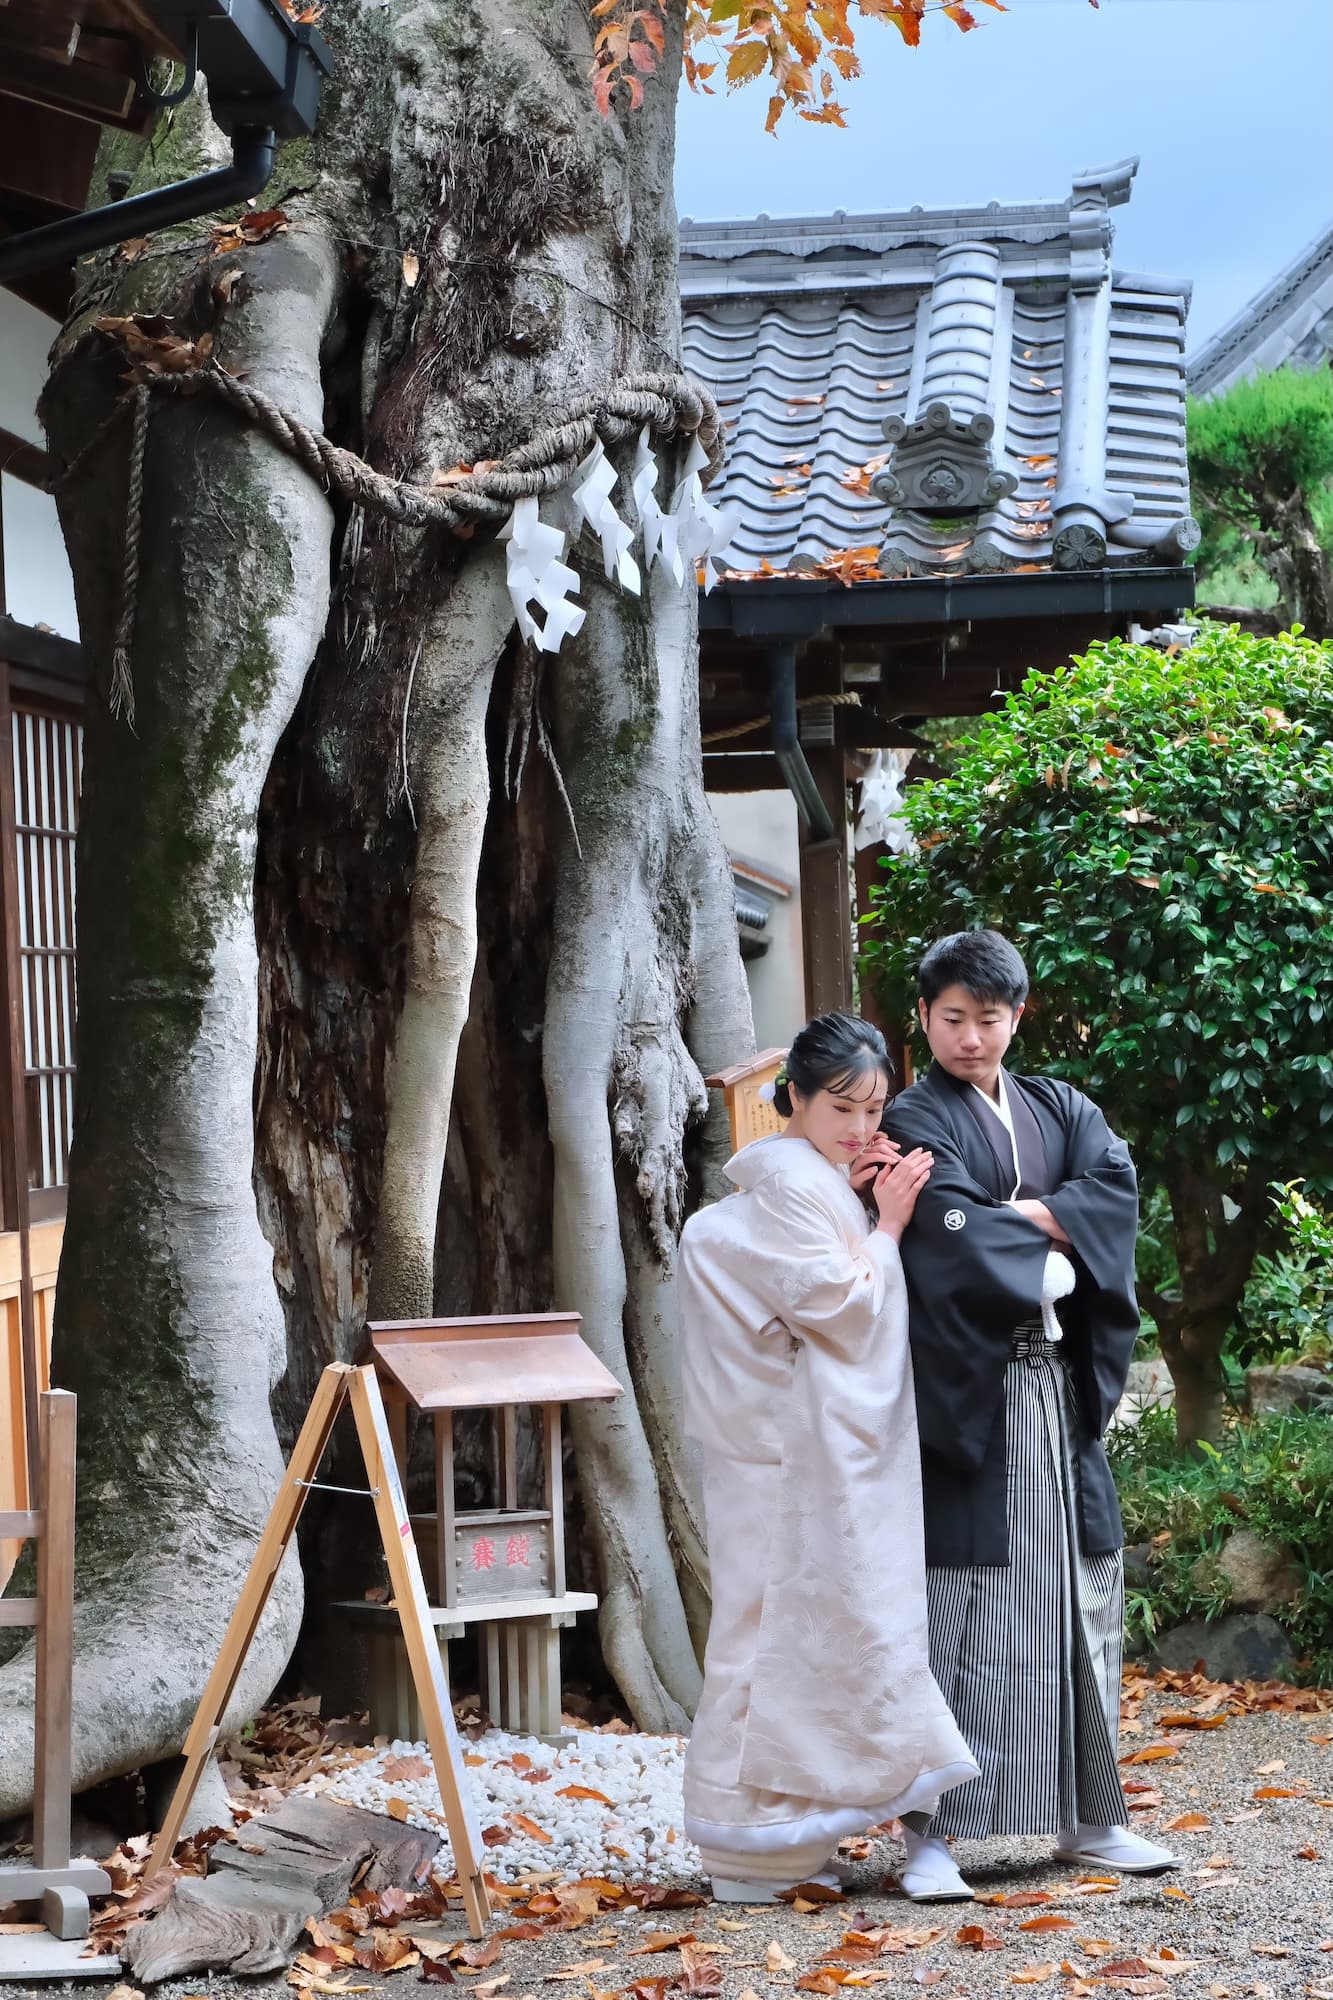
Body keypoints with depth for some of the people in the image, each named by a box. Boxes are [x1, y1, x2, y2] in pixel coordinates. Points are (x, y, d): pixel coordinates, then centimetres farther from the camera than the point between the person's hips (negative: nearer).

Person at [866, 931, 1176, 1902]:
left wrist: (1021, 1216, -14)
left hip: (1061, 1392, 6)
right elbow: (959, 1245, -16)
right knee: (960, 1603, -7)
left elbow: (1117, 1187, -3)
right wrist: (1054, 1260, -6)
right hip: (968, 1400, -5)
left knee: (1076, 1596, 8)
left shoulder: (1060, 1110, 16)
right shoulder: (917, 1123, -1)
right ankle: (933, 1832, -4)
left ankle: (1089, 1817, 17)